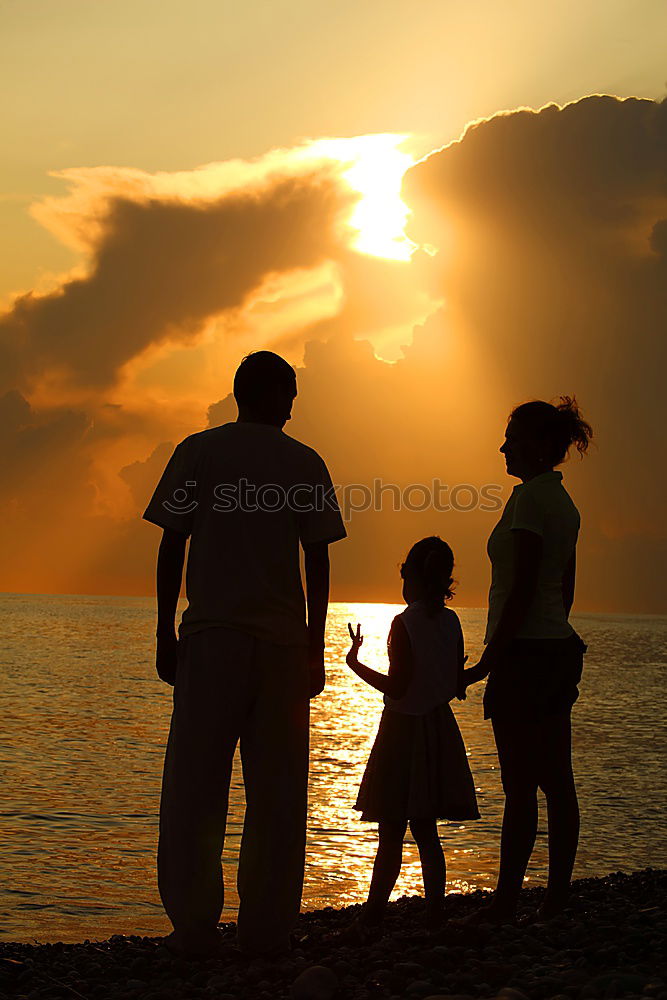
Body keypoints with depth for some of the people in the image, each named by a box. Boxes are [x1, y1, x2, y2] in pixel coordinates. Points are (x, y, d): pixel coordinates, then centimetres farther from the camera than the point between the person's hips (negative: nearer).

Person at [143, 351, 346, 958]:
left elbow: (172, 545, 1)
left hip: (211, 638, -1)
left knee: (195, 788, 3)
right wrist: (314, 648, 8)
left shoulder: (198, 451, 6)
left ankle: (194, 927, 0)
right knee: (276, 794, 5)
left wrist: (165, 633, 5)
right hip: (283, 640, 1)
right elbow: (318, 560, 4)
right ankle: (266, 929, 6)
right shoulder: (305, 463, 7)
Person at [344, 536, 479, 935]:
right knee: (426, 830, 13)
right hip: (440, 729, 6)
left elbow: (396, 686, -18)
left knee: (391, 832, -5)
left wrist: (355, 662, -8)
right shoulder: (451, 622, 4)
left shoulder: (405, 623, -15)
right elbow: (457, 685, 7)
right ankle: (436, 908, 14)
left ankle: (373, 916, -3)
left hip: (404, 729, -6)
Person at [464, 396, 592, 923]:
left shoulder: (530, 496, -14)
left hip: (525, 653, -10)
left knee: (520, 787, -6)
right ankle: (559, 897, 13)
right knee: (557, 782, 9)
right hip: (560, 648, 10)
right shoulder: (563, 502, 15)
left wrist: (487, 662, -17)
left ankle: (506, 903, -1)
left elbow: (522, 590, -19)